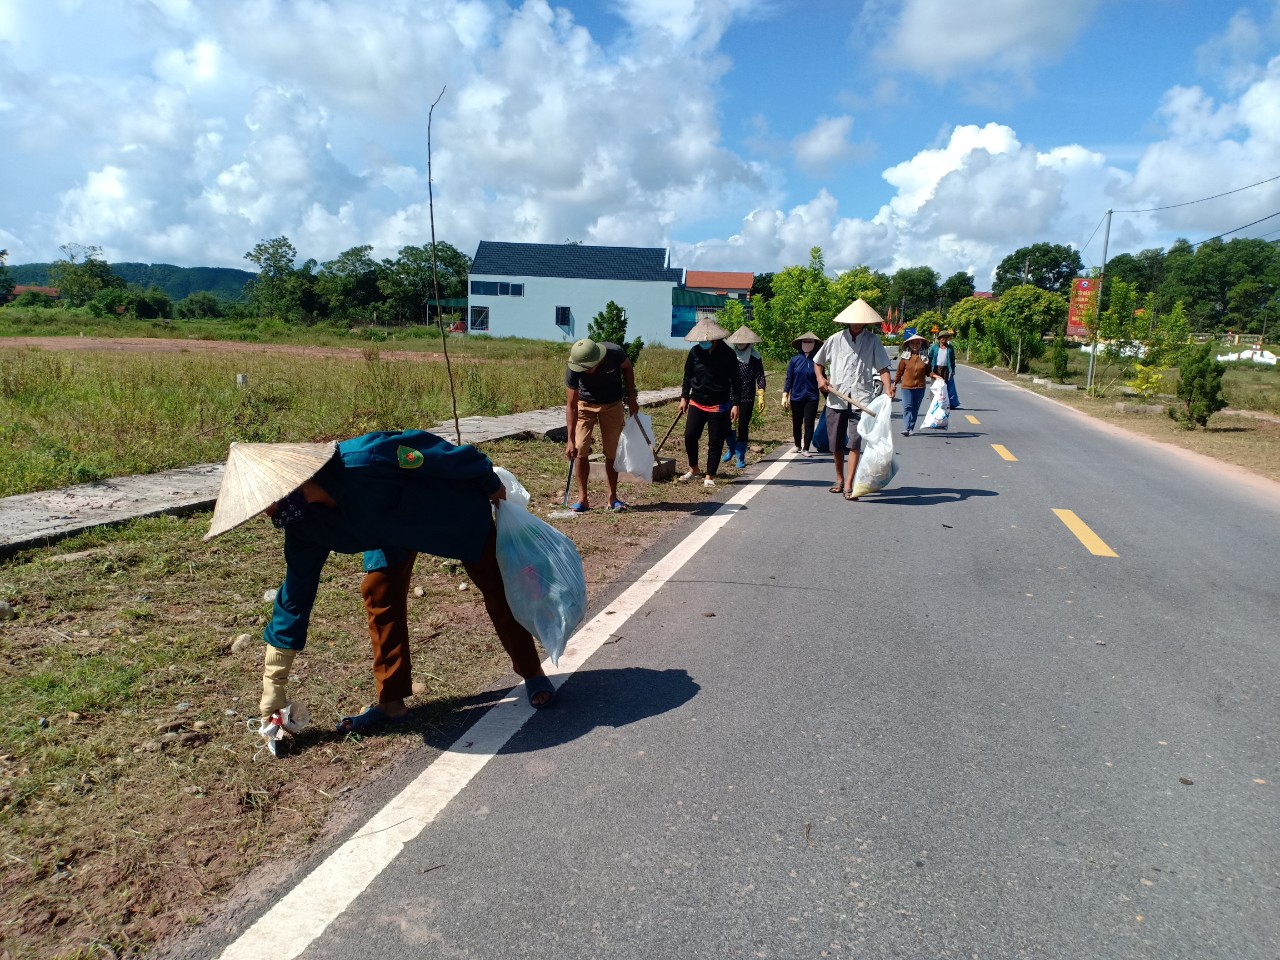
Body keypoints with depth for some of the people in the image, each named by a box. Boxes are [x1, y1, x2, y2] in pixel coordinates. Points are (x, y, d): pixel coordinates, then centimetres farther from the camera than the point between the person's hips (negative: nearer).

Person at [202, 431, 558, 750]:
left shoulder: (362, 460, -42)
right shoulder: (304, 524, -18)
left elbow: (426, 447, -30)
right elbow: (295, 596, -10)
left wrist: (490, 483, -16)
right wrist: (273, 690, -6)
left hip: (456, 507, -5)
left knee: (496, 589, 0)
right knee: (379, 592, -7)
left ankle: (532, 674, 16)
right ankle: (391, 701, 5)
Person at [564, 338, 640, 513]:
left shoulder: (614, 353, -31)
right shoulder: (573, 370, -32)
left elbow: (627, 368, -6)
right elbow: (571, 406, -27)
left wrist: (631, 398, -6)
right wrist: (570, 440, -30)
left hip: (612, 405, 1)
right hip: (585, 404, -1)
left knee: (612, 452, 2)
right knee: (580, 450, -9)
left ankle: (613, 498, 12)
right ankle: (582, 499, 0)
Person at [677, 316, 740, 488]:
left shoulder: (727, 354, -9)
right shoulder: (695, 352, -1)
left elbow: (735, 381, -5)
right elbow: (687, 376, 11)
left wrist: (735, 404, -9)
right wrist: (684, 397, 9)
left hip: (719, 405, -2)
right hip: (697, 403, 3)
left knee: (715, 442, 3)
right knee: (689, 436, -3)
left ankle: (709, 476, 14)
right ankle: (694, 469, 18)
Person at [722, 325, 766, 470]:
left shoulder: (755, 357, 0)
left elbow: (760, 377, -1)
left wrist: (761, 397, -8)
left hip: (747, 398, -2)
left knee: (743, 427, -1)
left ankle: (740, 457, 11)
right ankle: (731, 448, 26)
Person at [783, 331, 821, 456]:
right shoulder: (795, 360, -1)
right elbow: (789, 379, 2)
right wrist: (785, 396, -2)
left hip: (811, 398, -1)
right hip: (796, 397, 1)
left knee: (809, 423, -3)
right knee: (796, 423, 13)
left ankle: (805, 449, 2)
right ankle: (797, 445, 32)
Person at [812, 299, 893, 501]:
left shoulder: (873, 341, 3)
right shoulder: (835, 339, 6)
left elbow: (882, 368, 0)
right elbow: (818, 362, 17)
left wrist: (888, 387, -18)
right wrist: (820, 378, -2)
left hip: (861, 399, -2)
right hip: (836, 399, 2)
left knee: (855, 442, -11)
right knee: (835, 443, 10)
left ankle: (848, 486, -9)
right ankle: (839, 479, 29)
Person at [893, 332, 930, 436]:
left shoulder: (925, 357, 4)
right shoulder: (905, 357, -1)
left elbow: (928, 372, 12)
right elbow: (900, 372, 6)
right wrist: (895, 384, 8)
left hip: (920, 387, 2)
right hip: (906, 386, -2)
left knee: (915, 408, 7)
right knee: (907, 407, -10)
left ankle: (910, 429, 15)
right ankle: (906, 428, -15)